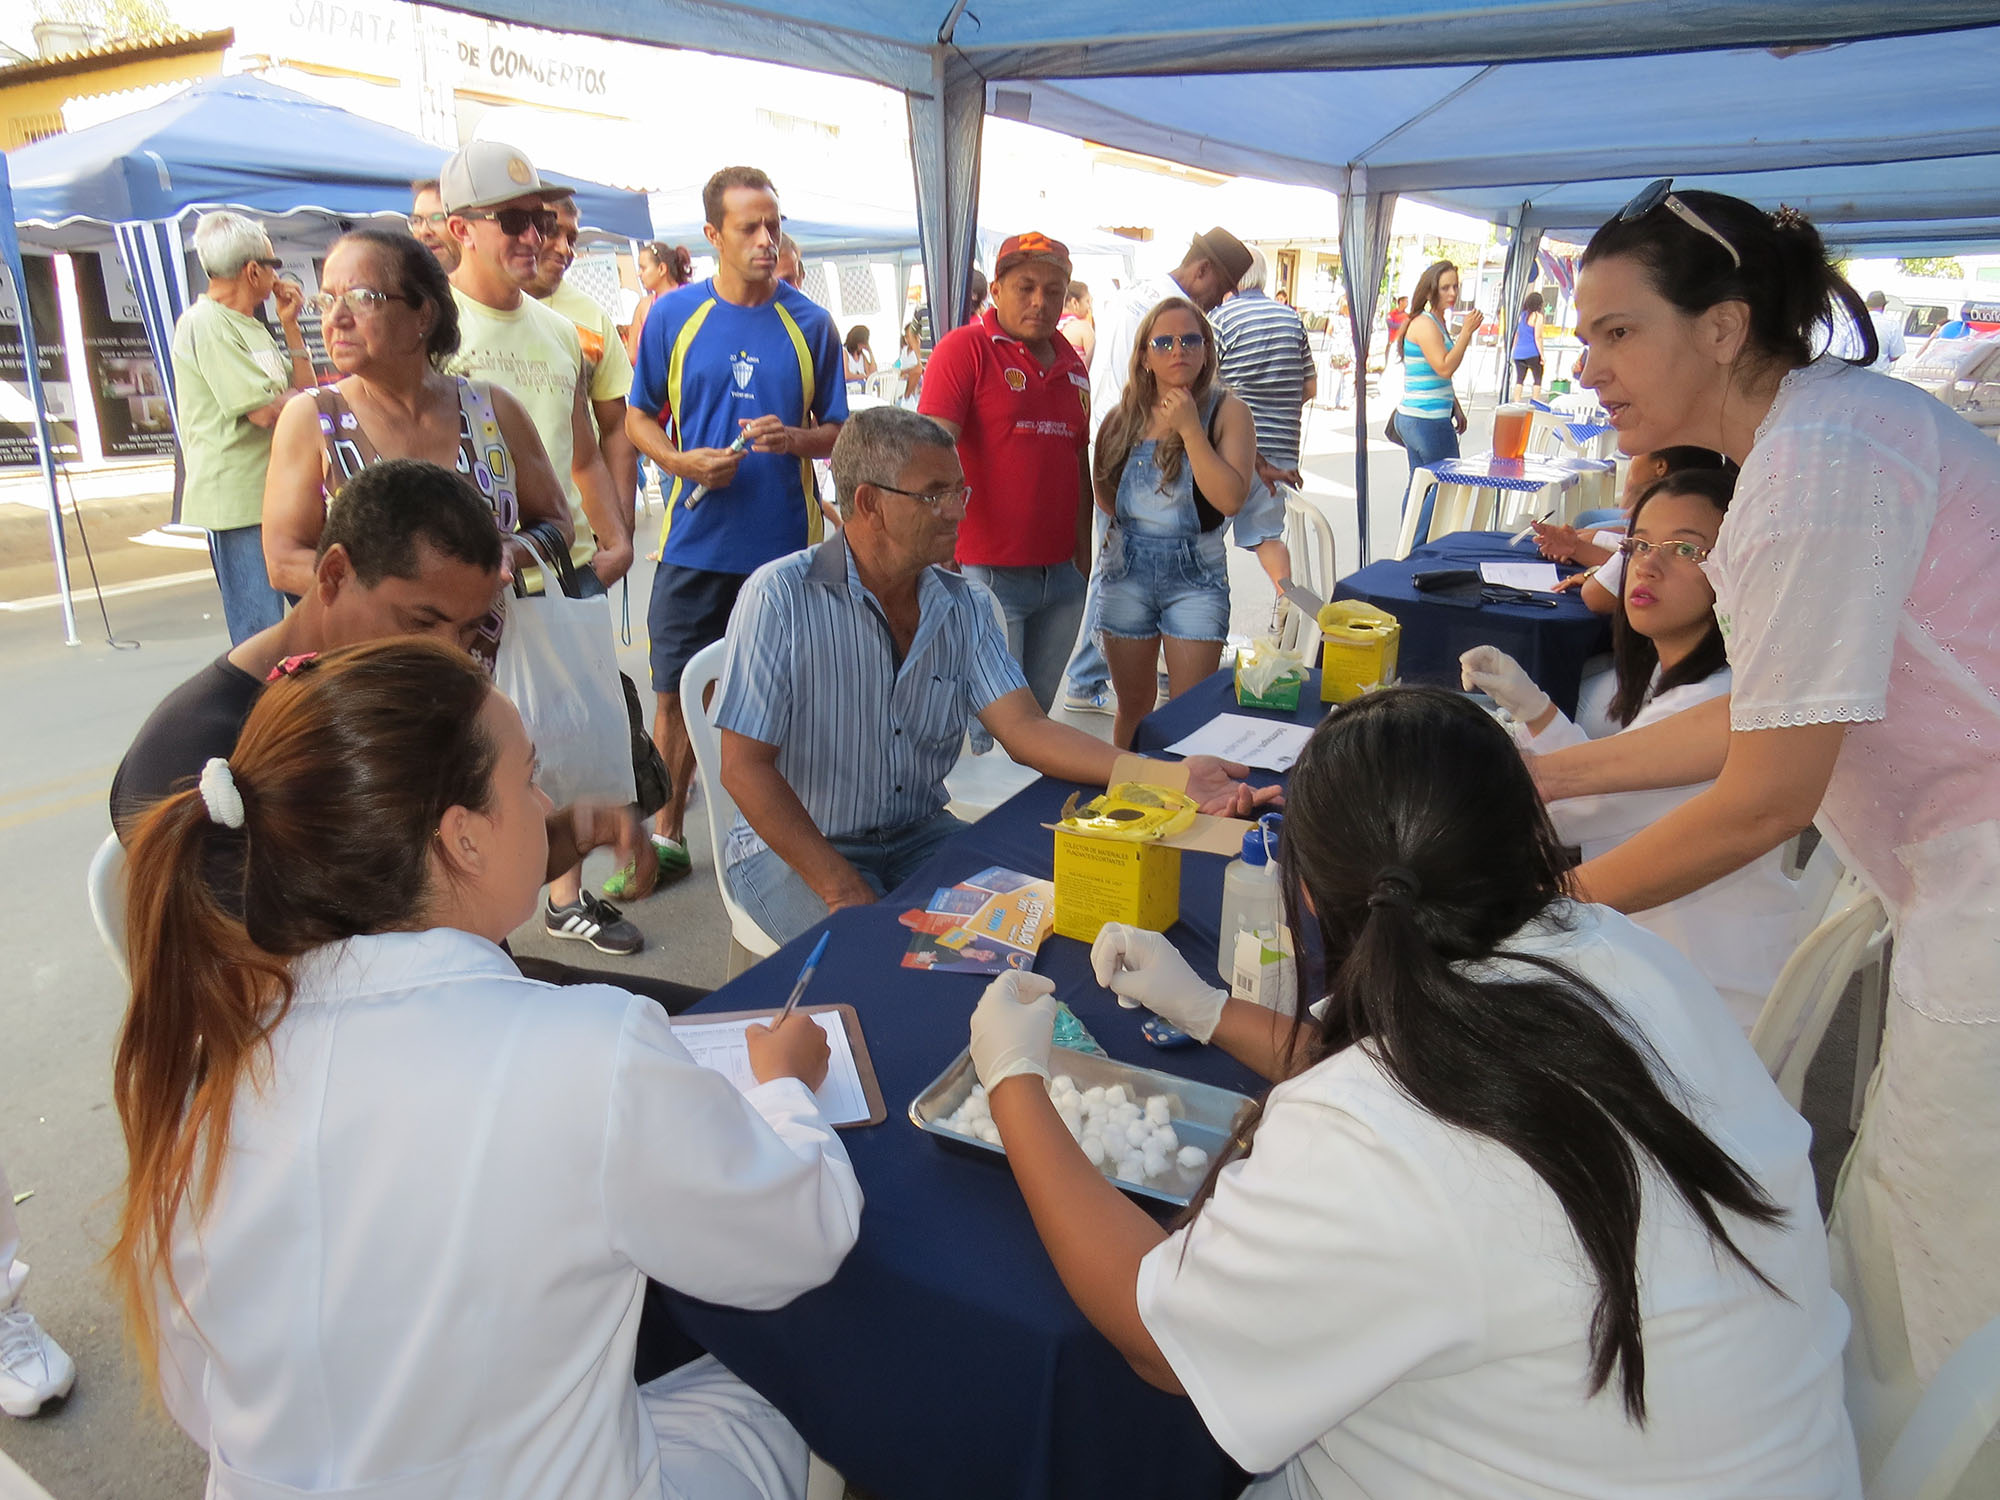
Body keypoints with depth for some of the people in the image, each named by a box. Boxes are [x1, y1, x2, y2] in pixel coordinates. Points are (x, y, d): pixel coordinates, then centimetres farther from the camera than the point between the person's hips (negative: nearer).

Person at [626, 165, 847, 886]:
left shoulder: (810, 322, 4)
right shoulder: (672, 314, 3)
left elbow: (839, 431, 8)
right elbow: (638, 417, 9)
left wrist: (793, 438, -14)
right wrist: (682, 460, -11)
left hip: (786, 543, 0)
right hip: (695, 542, 0)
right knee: (676, 693, 5)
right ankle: (666, 834, 22)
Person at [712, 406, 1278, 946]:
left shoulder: (965, 607, 1)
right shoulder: (781, 597, -16)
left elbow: (1025, 730, -10)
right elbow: (744, 768, -18)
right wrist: (844, 891, -24)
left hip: (918, 834, 5)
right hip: (791, 847, -5)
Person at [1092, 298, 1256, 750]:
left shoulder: (1227, 413, -4)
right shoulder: (1125, 416, 6)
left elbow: (1231, 499, -18)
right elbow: (1105, 496, 13)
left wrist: (1190, 429, -18)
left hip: (1194, 574, -3)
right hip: (1125, 569, 3)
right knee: (1132, 706, 13)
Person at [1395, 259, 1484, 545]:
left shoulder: (1438, 322, 17)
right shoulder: (1424, 324, -15)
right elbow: (1445, 368, -23)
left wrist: (1456, 409, 24)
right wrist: (1467, 332, -20)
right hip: (1427, 421, -10)